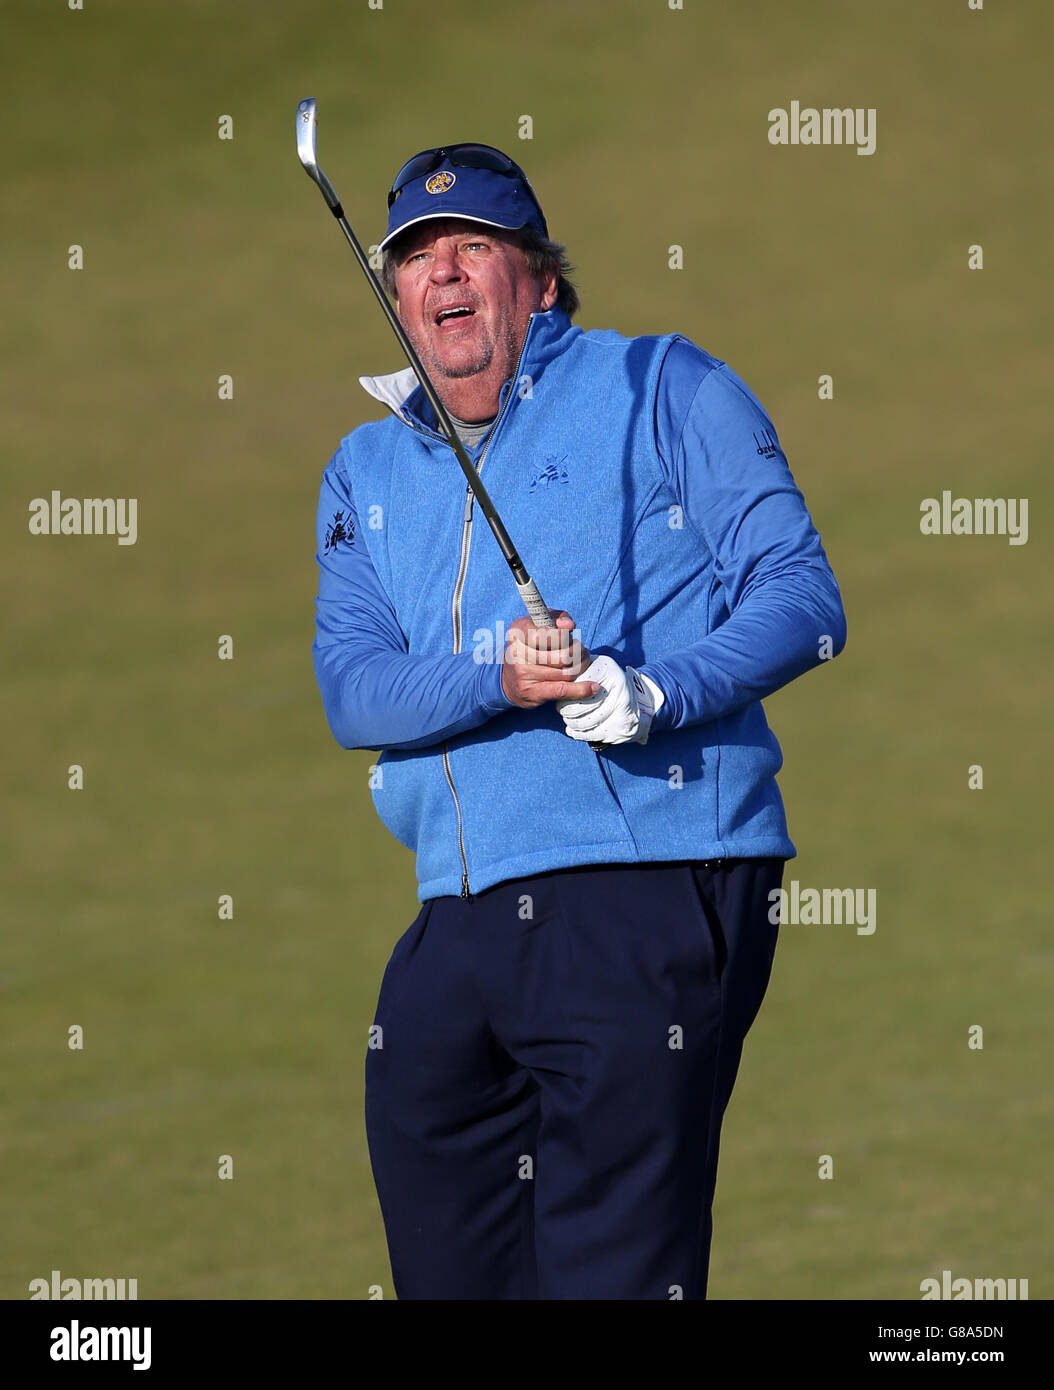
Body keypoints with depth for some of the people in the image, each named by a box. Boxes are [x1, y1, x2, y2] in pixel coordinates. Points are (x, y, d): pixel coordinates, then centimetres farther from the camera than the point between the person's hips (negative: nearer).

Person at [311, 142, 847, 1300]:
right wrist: (497, 682, -14)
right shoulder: (367, 471, 20)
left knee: (611, 1275, -12)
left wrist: (659, 692, -19)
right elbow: (349, 688, 7)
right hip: (455, 929, 5)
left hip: (649, 895, -5)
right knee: (446, 1273, 7)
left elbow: (801, 595, -1)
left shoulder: (665, 391, 7)